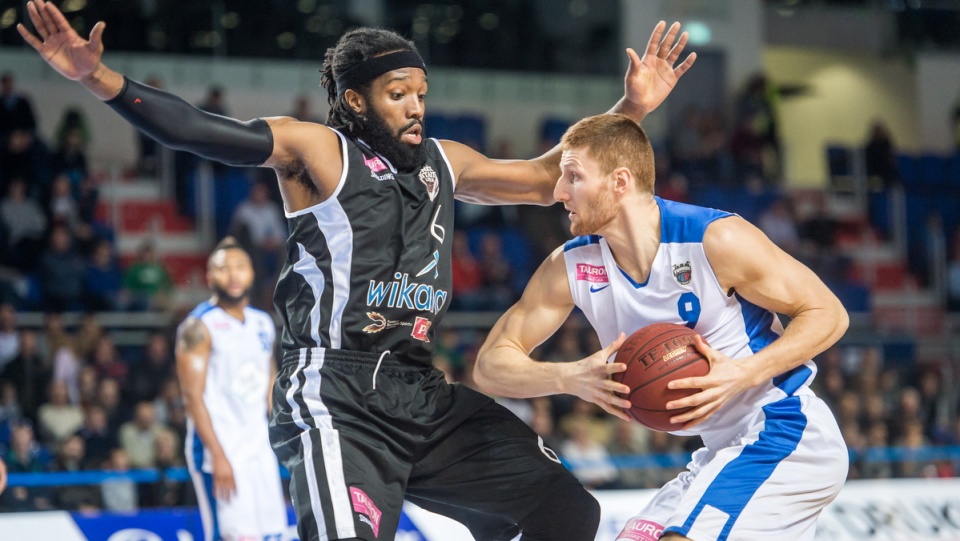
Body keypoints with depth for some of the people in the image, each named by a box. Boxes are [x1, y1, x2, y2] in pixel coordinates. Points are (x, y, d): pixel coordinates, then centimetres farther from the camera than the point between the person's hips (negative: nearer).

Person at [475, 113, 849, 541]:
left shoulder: (716, 240, -21)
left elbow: (828, 314, -14)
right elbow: (490, 365, -4)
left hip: (784, 433, -8)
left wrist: (744, 374, -29)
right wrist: (572, 378, -24)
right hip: (725, 450, 8)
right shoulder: (572, 267, -5)